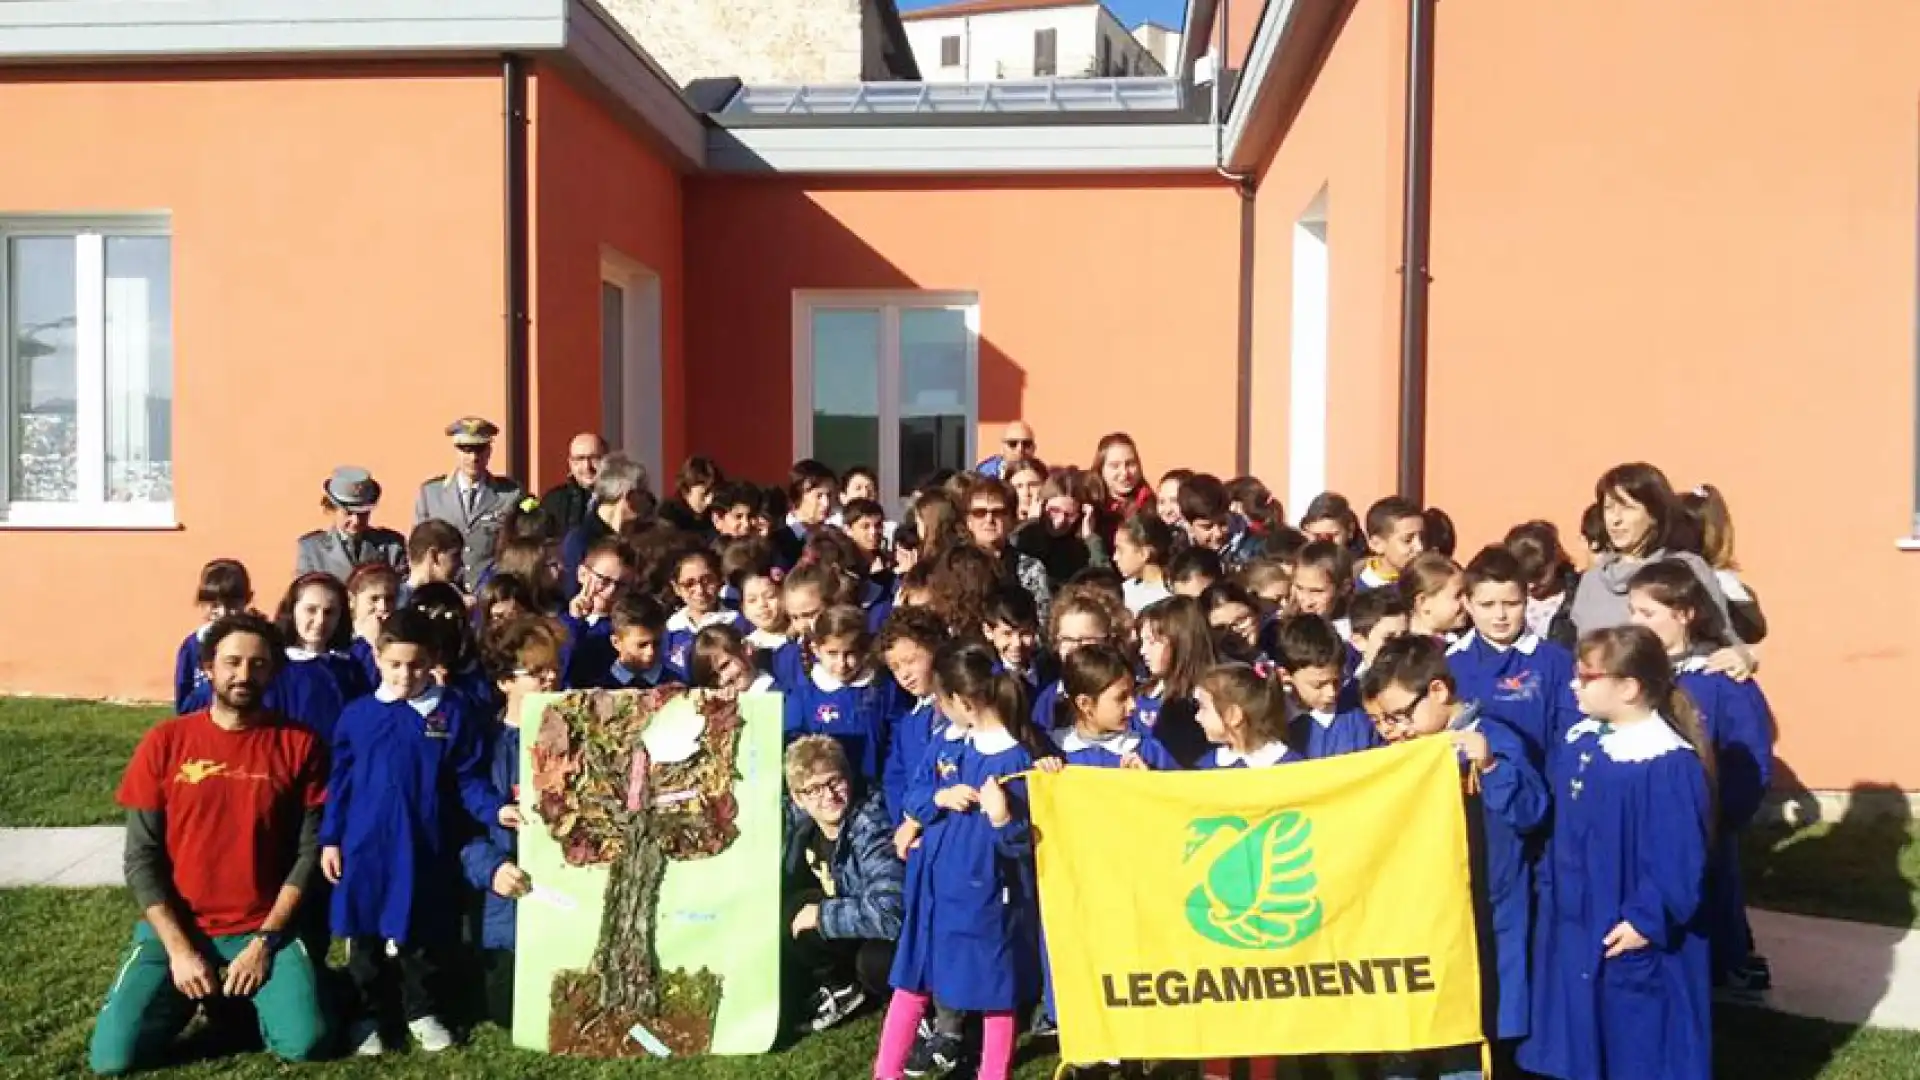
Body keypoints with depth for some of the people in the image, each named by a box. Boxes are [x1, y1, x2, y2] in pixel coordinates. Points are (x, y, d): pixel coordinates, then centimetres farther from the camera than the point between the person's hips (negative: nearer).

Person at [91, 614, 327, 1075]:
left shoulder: (298, 744, -4)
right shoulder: (164, 741, -3)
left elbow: (309, 851, -5)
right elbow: (141, 857, -3)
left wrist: (264, 941, -12)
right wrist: (178, 948, -11)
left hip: (265, 929, -1)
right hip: (175, 928, 1)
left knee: (303, 1043, -20)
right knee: (113, 1057, -16)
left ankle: (246, 995, 13)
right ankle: (194, 995, 15)